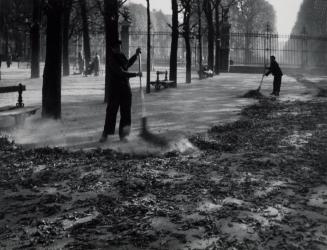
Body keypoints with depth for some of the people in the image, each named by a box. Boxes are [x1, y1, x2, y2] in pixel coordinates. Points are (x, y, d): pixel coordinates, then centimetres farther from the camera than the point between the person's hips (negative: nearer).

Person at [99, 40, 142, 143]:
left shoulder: (121, 55, 9)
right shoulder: (112, 60, -15)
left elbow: (128, 64, 29)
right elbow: (122, 73, -21)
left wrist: (136, 55, 23)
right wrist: (136, 74, -14)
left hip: (125, 88, 7)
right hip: (115, 88, -7)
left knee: (125, 111, 4)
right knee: (111, 111, -3)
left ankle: (122, 134, 11)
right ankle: (105, 134, 6)